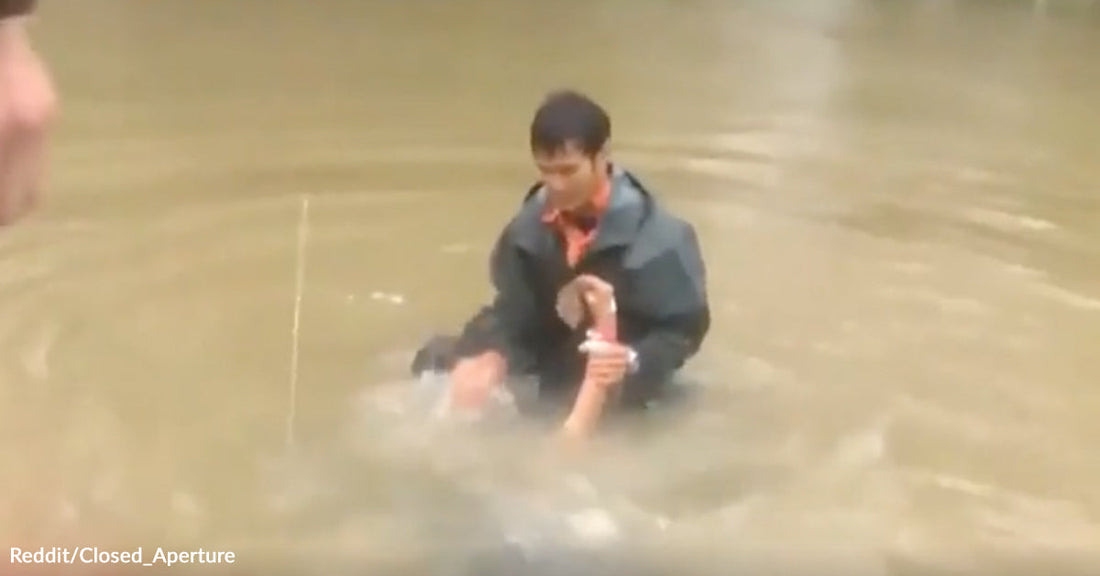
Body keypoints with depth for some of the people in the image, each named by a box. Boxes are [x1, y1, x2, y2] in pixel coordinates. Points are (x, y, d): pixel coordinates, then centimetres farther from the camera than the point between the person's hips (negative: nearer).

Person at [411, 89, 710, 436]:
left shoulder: (657, 238, -24)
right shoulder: (530, 226, -10)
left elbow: (686, 328, -18)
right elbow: (514, 311, -3)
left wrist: (634, 362, -38)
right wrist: (492, 357, -25)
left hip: (619, 390, -4)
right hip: (550, 371, 4)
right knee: (436, 358, -1)